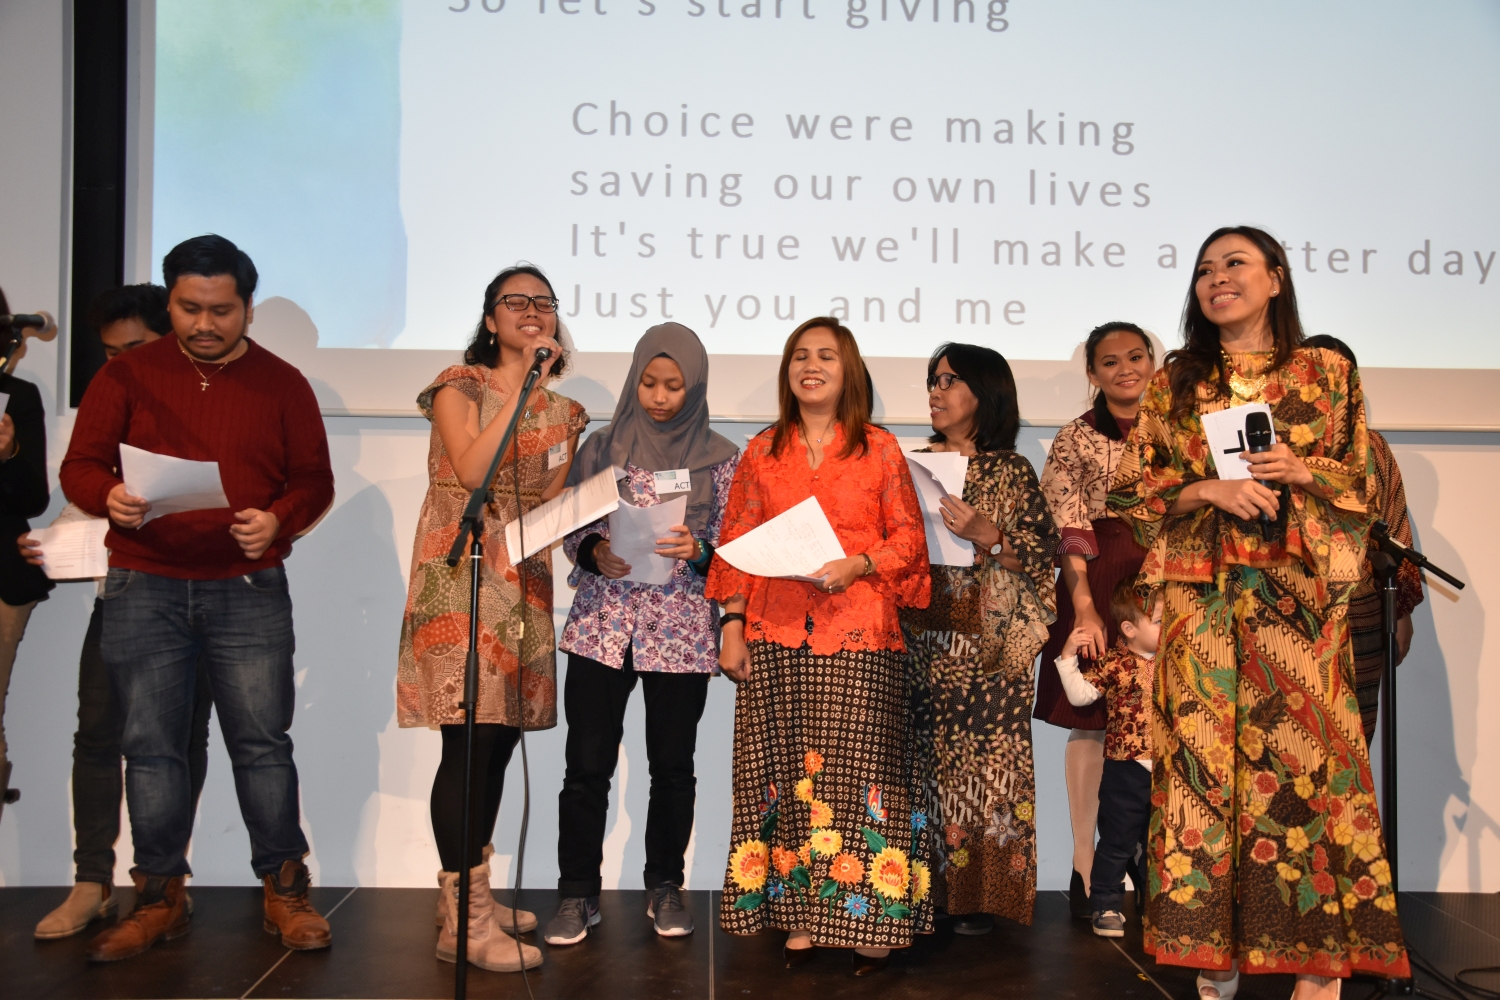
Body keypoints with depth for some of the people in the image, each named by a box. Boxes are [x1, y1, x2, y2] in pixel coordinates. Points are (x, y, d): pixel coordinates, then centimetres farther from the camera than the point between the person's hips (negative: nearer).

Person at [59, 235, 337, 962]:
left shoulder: (282, 384, 7)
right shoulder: (128, 375, 7)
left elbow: (315, 479, 6)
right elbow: (79, 466, 5)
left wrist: (277, 520, -14)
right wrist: (110, 499, -17)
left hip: (248, 590, -1)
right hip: (144, 589, 1)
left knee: (262, 741, 1)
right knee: (151, 746, 5)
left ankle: (284, 889, 12)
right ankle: (160, 898, 17)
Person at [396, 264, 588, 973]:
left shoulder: (561, 410, 17)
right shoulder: (460, 385, 0)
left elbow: (553, 508, 16)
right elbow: (471, 472, -16)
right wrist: (524, 385, -12)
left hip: (526, 581, 6)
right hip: (461, 574, -6)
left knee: (501, 738, 8)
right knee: (470, 736, -11)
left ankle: (470, 894, 20)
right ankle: (463, 921, -7)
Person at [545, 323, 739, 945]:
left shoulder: (721, 459, 4)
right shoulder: (604, 446, 7)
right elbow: (571, 529, 9)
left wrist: (697, 551, -16)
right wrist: (595, 555, -12)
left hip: (681, 631, 0)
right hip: (602, 626, 1)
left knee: (673, 765, 6)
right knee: (587, 764, 0)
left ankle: (665, 888, 24)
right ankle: (578, 895, 13)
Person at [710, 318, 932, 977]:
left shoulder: (880, 451, 8)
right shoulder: (762, 453, 13)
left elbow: (908, 537, 6)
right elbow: (735, 544, 11)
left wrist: (859, 565, -12)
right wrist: (732, 625, 3)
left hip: (859, 634, -2)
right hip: (775, 635, 2)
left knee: (860, 770, -4)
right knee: (786, 771, 2)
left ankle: (869, 920, 5)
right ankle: (798, 916, 10)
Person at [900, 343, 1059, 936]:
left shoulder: (1012, 472, 3)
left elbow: (1043, 553, -2)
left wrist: (989, 536, -14)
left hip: (986, 642, -3)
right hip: (921, 636, 3)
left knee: (983, 757, -4)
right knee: (925, 758, 1)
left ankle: (978, 895, 5)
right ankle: (927, 890, 9)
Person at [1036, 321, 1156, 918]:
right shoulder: (1075, 440, 6)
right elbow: (1070, 531, -1)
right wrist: (1084, 608, -11)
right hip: (1097, 583, -2)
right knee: (1090, 723, -2)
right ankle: (1086, 865, 7)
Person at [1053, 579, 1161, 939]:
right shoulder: (1114, 663, -10)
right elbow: (1080, 694, -15)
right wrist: (1069, 656, -23)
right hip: (1126, 771, -4)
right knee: (1118, 843, 4)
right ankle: (1106, 906, 16)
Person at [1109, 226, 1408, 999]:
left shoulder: (1325, 373, 9)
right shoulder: (1175, 383, 10)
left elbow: (1362, 480, 10)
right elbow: (1133, 489, 6)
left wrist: (1304, 472, -11)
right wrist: (1207, 488, -11)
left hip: (1297, 596, 0)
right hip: (1203, 598, 1)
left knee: (1305, 753, -4)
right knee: (1205, 755, -2)